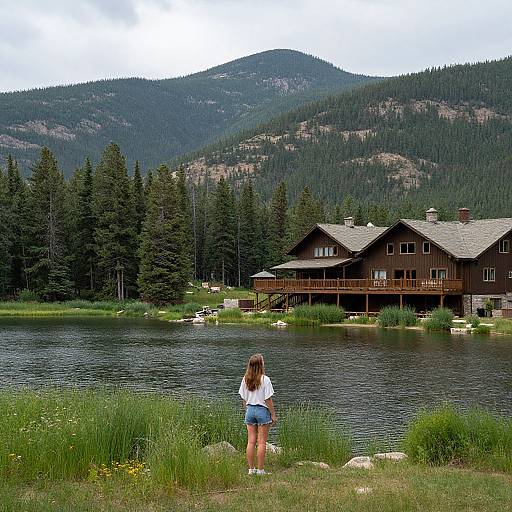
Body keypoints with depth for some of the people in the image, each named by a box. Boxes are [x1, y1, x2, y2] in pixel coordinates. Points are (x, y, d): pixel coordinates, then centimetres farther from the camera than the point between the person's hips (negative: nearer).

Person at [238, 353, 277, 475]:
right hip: (262, 410, -5)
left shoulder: (245, 379, 1)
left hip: (250, 410, 5)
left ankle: (251, 469, 13)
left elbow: (244, 398, 7)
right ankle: (260, 469, 4)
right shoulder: (265, 380, -14)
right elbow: (268, 400, -11)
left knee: (251, 441, 9)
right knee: (262, 442, 2)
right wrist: (273, 415, -3)